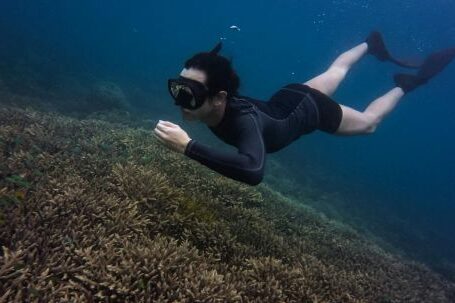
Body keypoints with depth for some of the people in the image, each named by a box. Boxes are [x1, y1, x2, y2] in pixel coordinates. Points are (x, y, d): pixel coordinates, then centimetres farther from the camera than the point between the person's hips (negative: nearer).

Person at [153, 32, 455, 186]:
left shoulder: (241, 118, -48)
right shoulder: (207, 99, -27)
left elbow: (254, 170, -67)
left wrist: (189, 146, -66)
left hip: (308, 109, -6)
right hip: (284, 100, 6)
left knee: (368, 122, 22)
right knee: (333, 74, 35)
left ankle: (406, 84, 42)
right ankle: (370, 45, 61)